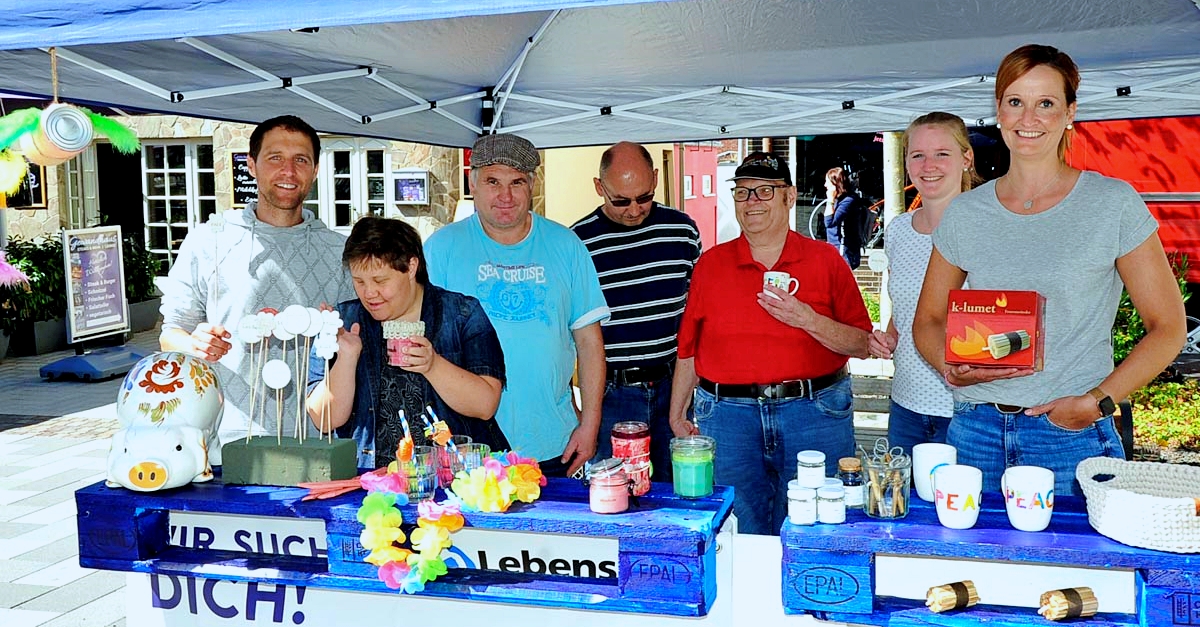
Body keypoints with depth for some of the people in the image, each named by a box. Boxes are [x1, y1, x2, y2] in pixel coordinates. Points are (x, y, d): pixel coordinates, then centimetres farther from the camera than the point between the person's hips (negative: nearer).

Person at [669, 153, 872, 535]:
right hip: (727, 414, 1)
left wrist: (808, 319, -14)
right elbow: (688, 349, 11)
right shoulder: (711, 263, 9)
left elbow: (861, 345, 0)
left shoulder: (825, 260, 4)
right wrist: (676, 415, 8)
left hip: (814, 413, -1)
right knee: (741, 542, 6)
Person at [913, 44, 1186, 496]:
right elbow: (928, 320, 14)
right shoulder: (964, 214, 6)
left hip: (1072, 438, -2)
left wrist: (1098, 400, -11)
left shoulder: (1114, 204, -1)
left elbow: (1167, 327, 1)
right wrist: (949, 367, -8)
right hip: (975, 432, 2)